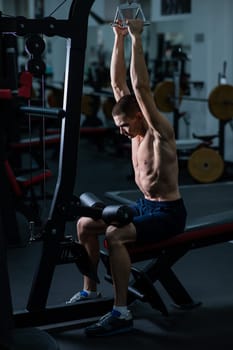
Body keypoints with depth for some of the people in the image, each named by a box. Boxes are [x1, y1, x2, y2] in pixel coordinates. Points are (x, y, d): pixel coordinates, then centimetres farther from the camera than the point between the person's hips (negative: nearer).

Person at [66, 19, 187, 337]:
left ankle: (121, 313, -26)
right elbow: (118, 83, 2)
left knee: (114, 235, -32)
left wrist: (137, 39, -29)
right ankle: (90, 290, 14)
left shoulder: (160, 131, -17)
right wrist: (119, 38, -4)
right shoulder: (137, 130, 4)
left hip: (168, 212, -9)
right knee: (85, 224, 4)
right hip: (144, 205, 9)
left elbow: (140, 87, -30)